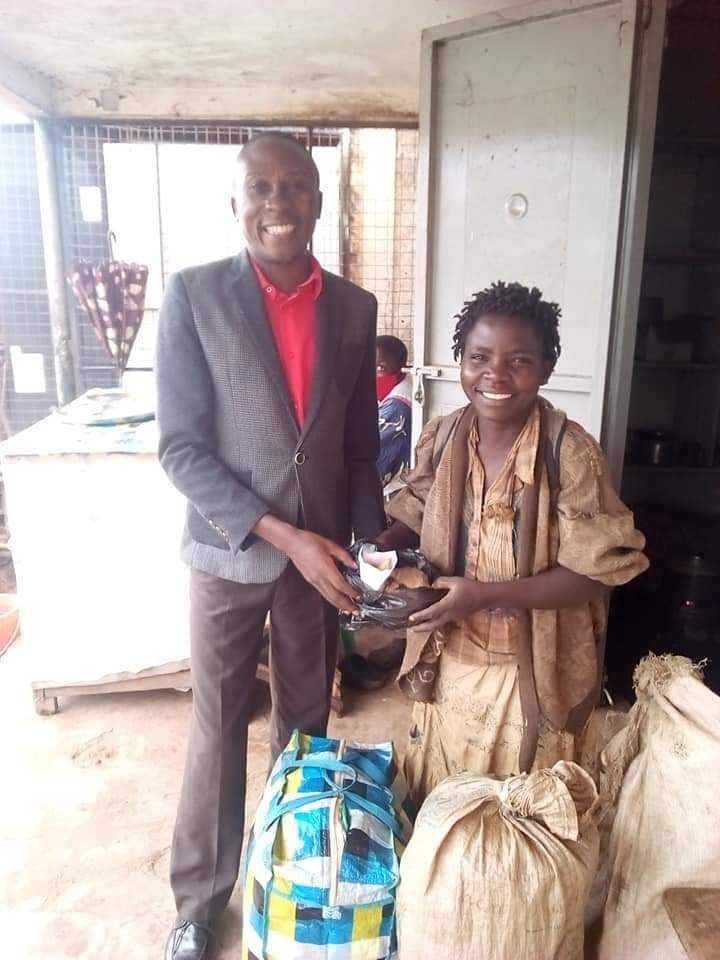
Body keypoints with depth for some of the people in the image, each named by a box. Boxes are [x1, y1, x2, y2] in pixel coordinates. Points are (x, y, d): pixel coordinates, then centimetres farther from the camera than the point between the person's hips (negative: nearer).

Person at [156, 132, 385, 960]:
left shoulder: (354, 307, 1)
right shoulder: (193, 295, -10)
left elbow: (361, 444, 7)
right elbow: (181, 447, -13)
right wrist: (282, 535, -19)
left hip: (320, 551, 3)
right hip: (228, 552, -3)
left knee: (307, 722, 17)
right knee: (218, 728, 12)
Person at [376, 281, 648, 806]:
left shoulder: (571, 451, -20)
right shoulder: (441, 437, -6)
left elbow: (598, 571, -19)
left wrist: (485, 594, -26)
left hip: (529, 675, -4)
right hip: (448, 662, 4)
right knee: (436, 808, 23)